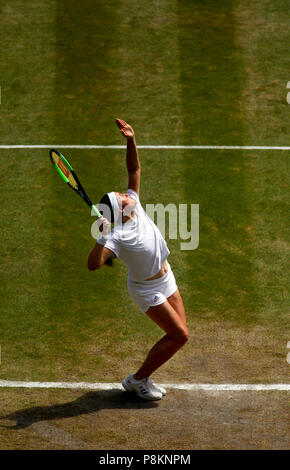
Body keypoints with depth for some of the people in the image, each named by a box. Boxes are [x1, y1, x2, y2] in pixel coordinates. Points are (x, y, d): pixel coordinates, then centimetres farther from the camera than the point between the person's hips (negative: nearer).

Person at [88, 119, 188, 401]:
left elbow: (134, 169, -5)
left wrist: (131, 140, -19)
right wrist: (102, 237, -54)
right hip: (147, 290, -8)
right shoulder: (117, 237, -31)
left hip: (165, 279, 8)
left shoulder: (135, 206, -11)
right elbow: (93, 264, -43)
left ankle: (142, 379, 22)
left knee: (178, 333, 10)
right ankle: (137, 380, 5)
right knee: (179, 335, -8)